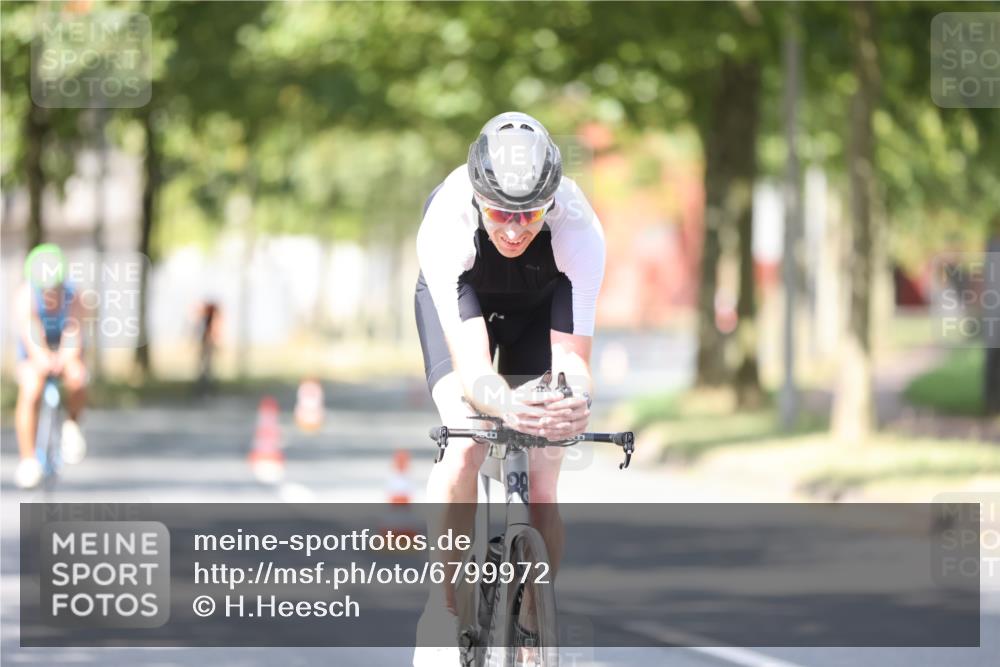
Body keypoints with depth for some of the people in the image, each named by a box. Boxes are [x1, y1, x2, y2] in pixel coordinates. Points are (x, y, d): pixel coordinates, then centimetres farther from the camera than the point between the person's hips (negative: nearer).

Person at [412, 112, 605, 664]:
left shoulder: (578, 229, -37)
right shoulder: (446, 223, -40)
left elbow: (573, 360, -37)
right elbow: (470, 367, -45)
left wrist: (575, 400, -61)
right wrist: (507, 405, -66)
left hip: (543, 303, 1)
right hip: (463, 293, -1)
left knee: (542, 477, -10)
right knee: (465, 446, -25)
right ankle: (442, 607, -14)